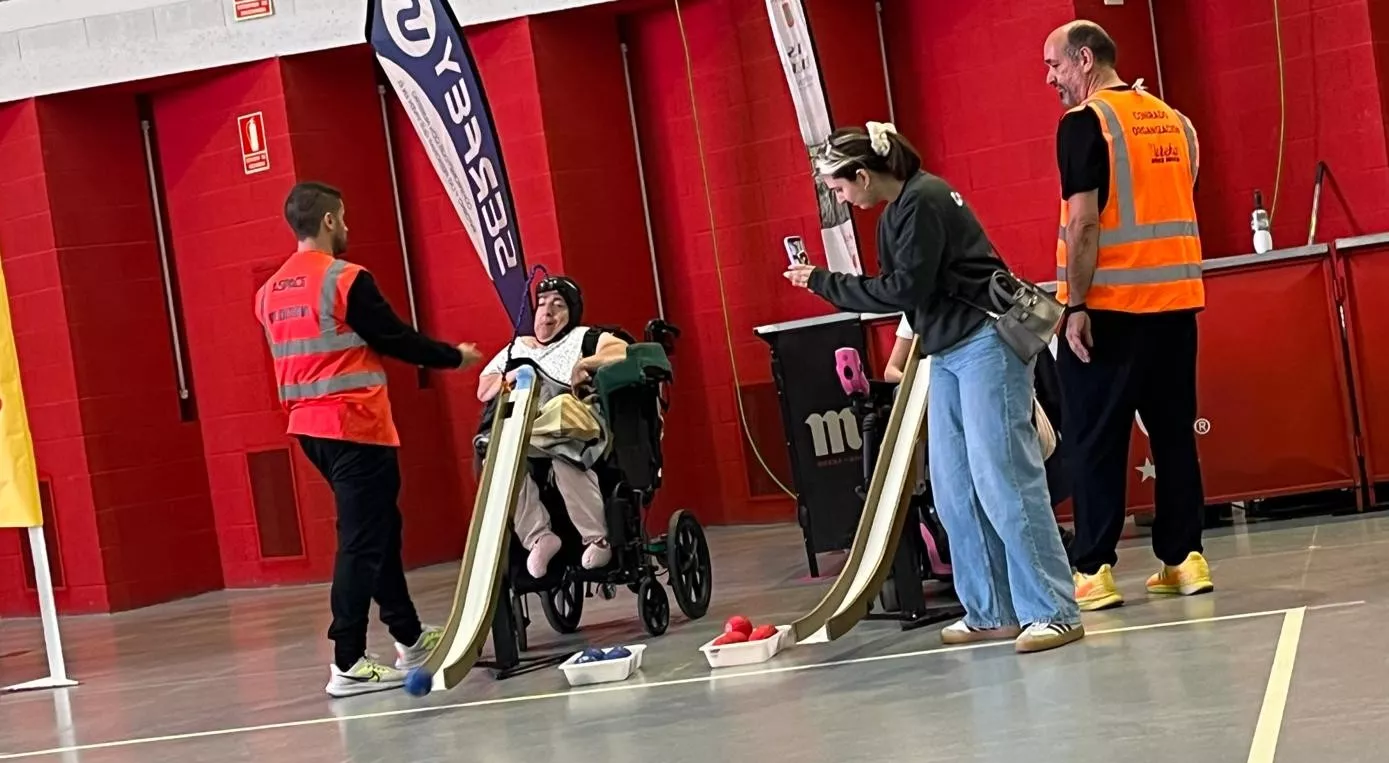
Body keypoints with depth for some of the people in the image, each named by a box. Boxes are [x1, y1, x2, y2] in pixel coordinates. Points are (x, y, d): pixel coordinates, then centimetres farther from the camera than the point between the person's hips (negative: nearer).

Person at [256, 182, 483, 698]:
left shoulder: (269, 293, 10)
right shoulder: (347, 280, -13)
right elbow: (397, 340, -9)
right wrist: (455, 357, 5)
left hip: (309, 426, 8)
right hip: (355, 424, -8)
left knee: (377, 529, 19)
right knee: (362, 541, -5)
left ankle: (410, 639, 28)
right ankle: (347, 666, -8)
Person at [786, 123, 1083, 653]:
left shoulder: (921, 202, -14)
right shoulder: (898, 209, 15)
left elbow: (905, 290, -17)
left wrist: (824, 284, -11)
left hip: (986, 345, -10)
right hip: (948, 353, 10)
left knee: (1001, 481, -11)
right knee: (954, 491, 7)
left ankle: (1052, 612, -8)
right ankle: (992, 612, 12)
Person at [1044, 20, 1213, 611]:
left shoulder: (1084, 124, -9)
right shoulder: (1173, 120, 13)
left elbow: (1083, 222, -15)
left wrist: (1076, 305, -14)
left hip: (1108, 304, -6)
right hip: (1175, 298, 6)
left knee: (1097, 440, -1)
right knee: (1173, 431, 11)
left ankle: (1093, 572, -1)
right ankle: (1184, 559, 12)